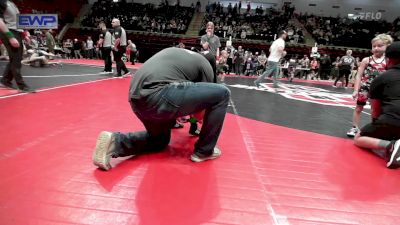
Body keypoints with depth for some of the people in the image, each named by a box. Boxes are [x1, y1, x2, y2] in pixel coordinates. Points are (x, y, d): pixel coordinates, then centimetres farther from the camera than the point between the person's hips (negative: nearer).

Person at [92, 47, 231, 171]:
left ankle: (115, 142, 9)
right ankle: (204, 151, 15)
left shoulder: (175, 52, 35)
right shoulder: (206, 66, 17)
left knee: (161, 139, 33)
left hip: (137, 97, 8)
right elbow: (205, 96, 25)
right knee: (222, 93, 7)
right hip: (157, 96, -8)